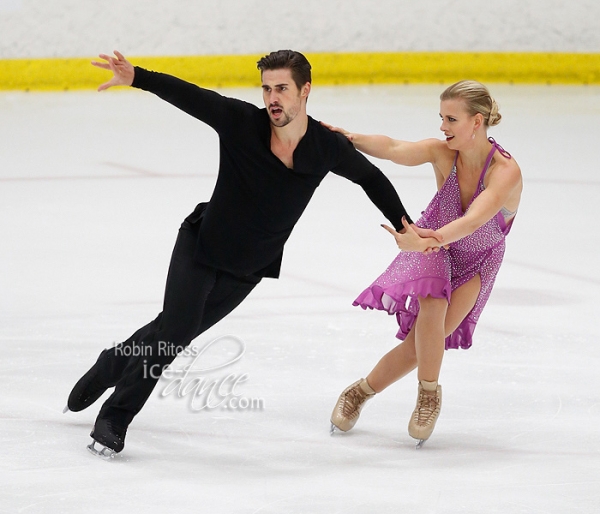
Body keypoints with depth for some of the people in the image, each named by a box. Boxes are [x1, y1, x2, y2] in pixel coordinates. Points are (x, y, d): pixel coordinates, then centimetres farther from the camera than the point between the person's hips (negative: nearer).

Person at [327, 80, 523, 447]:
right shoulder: (442, 153, -21)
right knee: (431, 308, -29)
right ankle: (429, 393, -6)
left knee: (424, 342, -9)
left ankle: (362, 391, 14)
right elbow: (392, 149, -35)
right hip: (433, 242, 1)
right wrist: (350, 138, -52)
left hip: (476, 264, -1)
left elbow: (472, 221, -45)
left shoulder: (506, 172, -31)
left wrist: (426, 242, -59)